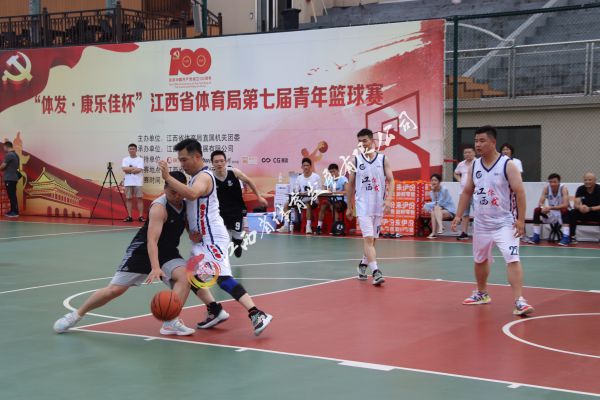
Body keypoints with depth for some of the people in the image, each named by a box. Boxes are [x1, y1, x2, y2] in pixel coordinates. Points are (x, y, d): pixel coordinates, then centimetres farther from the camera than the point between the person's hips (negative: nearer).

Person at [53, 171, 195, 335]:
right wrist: (155, 268, -50)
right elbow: (152, 241, -36)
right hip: (143, 250, -5)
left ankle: (171, 322, -22)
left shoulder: (186, 204, -4)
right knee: (114, 289, -5)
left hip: (168, 252, 5)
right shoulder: (159, 207, -26)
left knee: (185, 276, -24)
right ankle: (77, 315, 15)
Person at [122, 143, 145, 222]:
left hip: (138, 182, -2)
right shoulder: (125, 159, 9)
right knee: (129, 199, 3)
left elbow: (139, 170, -12)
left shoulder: (140, 159, 2)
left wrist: (129, 169, -6)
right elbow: (124, 169, -7)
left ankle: (141, 216, -4)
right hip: (128, 182, 3)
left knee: (139, 198, -5)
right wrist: (134, 168, -8)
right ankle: (129, 216, 7)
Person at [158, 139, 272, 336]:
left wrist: (167, 177, -37)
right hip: (201, 239, 11)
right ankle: (215, 311, 23)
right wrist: (191, 231, 3)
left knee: (222, 278, -21)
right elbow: (189, 206, 20)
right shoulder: (194, 178, 17)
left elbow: (191, 194, -38)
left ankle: (257, 315, -28)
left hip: (213, 238, -11)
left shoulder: (204, 177, -15)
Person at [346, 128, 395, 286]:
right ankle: (375, 272, -21)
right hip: (363, 204, -2)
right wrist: (349, 207, 8)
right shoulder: (356, 160, 2)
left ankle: (363, 264, 33)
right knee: (368, 238, -14)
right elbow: (351, 184, 8)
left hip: (379, 205, 2)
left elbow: (390, 180, 1)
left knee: (372, 239, 12)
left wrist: (388, 199, -14)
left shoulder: (383, 159, 3)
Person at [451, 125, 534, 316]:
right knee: (480, 260, 19)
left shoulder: (508, 165, -12)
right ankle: (482, 293, 39)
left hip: (504, 223, -6)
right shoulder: (475, 166, 5)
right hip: (481, 223, 6)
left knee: (512, 259, -18)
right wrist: (458, 215, 6)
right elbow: (467, 192, 13)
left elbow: (519, 192, -14)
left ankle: (519, 301, -19)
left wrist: (520, 219, -20)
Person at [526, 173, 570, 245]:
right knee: (537, 210, -17)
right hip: (550, 214, 4)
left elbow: (565, 205, -30)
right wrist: (543, 207, -34)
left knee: (565, 210, -35)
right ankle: (536, 236, -12)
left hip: (561, 213, -4)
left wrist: (550, 208, -40)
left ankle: (565, 237, -38)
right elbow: (540, 203, -9)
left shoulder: (563, 189, -18)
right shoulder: (546, 188, -7)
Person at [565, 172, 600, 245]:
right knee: (571, 213, -25)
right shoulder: (580, 189, -6)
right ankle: (572, 237, -20)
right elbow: (576, 205, -13)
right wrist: (580, 207, -38)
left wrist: (590, 209, -39)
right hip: (584, 213, 3)